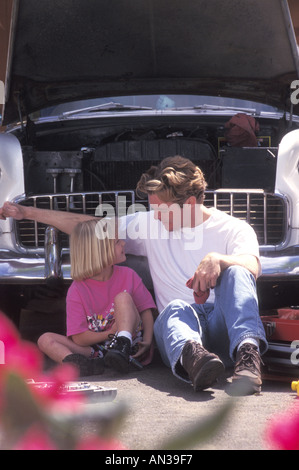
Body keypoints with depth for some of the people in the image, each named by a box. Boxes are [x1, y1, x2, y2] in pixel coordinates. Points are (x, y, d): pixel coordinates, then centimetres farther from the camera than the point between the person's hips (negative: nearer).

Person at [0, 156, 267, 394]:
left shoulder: (233, 229, 8)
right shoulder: (150, 224, 21)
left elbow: (252, 269, -12)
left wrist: (217, 260, -34)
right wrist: (26, 213, 24)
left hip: (222, 326, -2)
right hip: (180, 326, 2)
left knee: (235, 273, -32)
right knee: (175, 309, -35)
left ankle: (247, 351, -56)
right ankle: (192, 356, -70)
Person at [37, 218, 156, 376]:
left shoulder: (128, 276, 5)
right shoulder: (77, 290, -4)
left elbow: (146, 311, 3)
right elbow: (79, 338, -8)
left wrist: (147, 341, -15)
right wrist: (110, 333, -20)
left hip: (132, 344, 0)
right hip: (96, 349, 0)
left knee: (123, 297, -19)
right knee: (45, 340, -19)